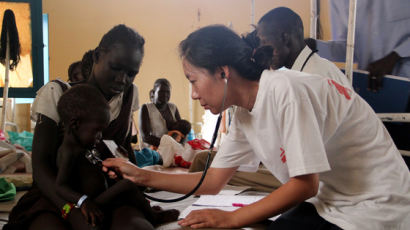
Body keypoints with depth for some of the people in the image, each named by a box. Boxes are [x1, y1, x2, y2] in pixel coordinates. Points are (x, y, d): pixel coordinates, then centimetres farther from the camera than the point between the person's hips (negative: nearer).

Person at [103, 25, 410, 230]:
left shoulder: (284, 90, -24)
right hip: (329, 200, 7)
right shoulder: (245, 116, 1)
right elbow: (213, 182, 6)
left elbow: (305, 184, -21)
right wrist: (142, 176, 3)